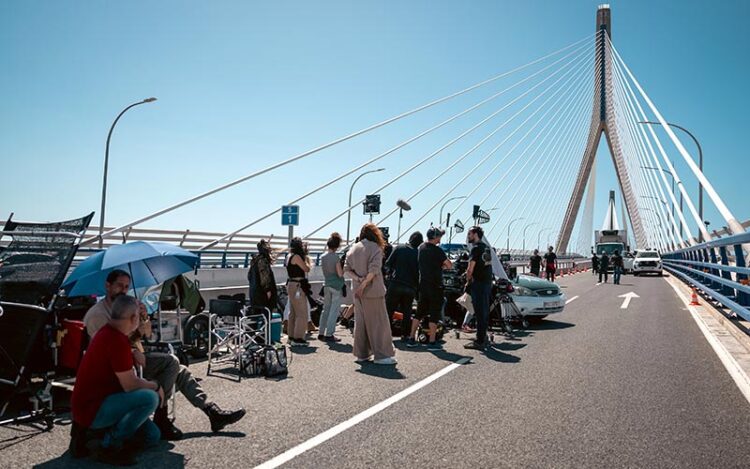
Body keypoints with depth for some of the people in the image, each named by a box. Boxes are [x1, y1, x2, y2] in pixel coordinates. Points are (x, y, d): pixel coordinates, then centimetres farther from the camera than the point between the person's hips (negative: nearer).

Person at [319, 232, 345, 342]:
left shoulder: (323, 257, 6)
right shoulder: (336, 257, -14)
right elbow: (340, 274, -15)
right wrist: (344, 267, 2)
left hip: (326, 285, 7)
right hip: (337, 286, -6)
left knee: (326, 309, 14)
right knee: (334, 311, -1)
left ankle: (321, 333, 17)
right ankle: (329, 334, -1)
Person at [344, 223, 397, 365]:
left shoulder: (353, 249, 9)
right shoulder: (375, 248, -9)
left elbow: (347, 269, 3)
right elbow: (374, 269, -20)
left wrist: (359, 279, -8)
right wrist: (364, 283, -16)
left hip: (358, 292, 6)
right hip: (373, 291, -6)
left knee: (360, 322, 11)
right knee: (378, 322, 0)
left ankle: (362, 354, 16)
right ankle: (381, 355, 0)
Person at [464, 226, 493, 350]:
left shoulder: (476, 248, -13)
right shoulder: (487, 247, 14)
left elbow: (470, 269, -17)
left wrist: (468, 282, -3)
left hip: (478, 283, -9)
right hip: (488, 282, 9)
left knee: (480, 313, -7)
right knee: (485, 311, 15)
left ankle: (480, 342, -5)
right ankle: (483, 338, 24)